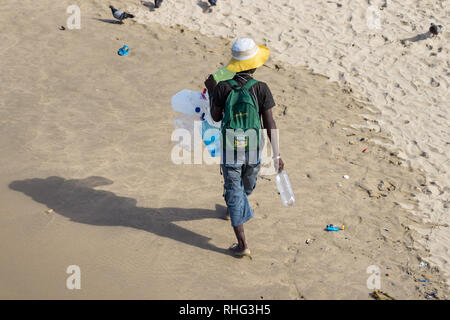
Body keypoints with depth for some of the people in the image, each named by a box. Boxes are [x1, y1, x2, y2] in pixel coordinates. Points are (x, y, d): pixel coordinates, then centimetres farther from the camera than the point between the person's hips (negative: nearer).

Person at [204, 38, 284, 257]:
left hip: (230, 151, -1)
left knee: (233, 192, 8)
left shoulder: (223, 88, -14)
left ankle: (242, 244, 4)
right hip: (253, 150, 1)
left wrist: (211, 92, 13)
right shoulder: (261, 88, -14)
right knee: (247, 187, 29)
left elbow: (216, 117, 0)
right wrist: (276, 154, -8)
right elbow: (269, 124, -14)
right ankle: (234, 210, 59)